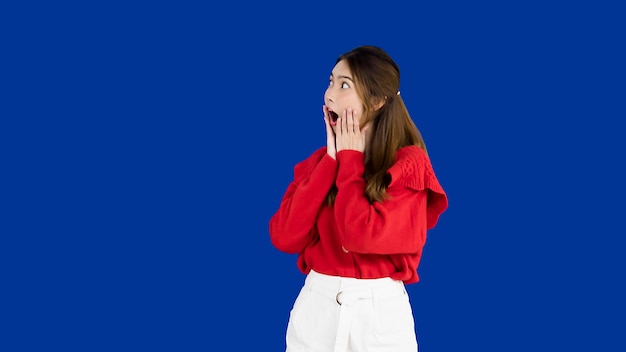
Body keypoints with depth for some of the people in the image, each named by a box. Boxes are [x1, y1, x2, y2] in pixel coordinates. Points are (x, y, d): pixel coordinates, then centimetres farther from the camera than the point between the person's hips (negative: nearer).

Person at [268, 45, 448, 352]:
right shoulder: (318, 161, 4)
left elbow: (363, 236, -23)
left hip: (380, 311, -4)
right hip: (316, 306, 4)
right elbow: (285, 237, -8)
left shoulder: (409, 164, -9)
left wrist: (349, 160, -11)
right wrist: (331, 160, -8)